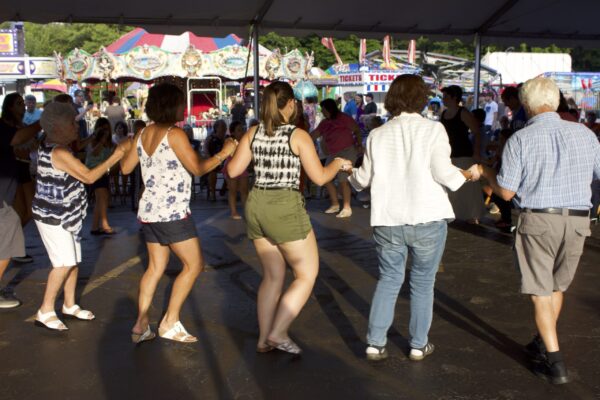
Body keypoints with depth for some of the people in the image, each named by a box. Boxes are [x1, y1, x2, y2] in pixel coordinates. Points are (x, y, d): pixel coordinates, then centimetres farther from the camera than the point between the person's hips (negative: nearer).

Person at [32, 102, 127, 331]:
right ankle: (45, 312, -3)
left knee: (73, 260, 13)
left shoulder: (50, 146, 7)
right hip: (52, 216, -10)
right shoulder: (59, 153, -22)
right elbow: (89, 177, -22)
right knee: (64, 262, -12)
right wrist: (115, 157, -16)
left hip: (62, 213, 10)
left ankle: (69, 305, 25)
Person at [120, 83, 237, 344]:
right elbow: (197, 168, -15)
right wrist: (224, 153, -3)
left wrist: (125, 149, 33)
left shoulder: (143, 134, 7)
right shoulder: (175, 134, -14)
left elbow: (126, 168, 14)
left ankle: (141, 324, 15)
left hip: (148, 211, 8)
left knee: (156, 267, 16)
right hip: (173, 213, -8)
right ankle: (170, 322, 5)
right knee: (194, 265, 4)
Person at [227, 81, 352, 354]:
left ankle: (264, 339, 23)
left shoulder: (253, 134, 4)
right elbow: (319, 177, -8)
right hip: (285, 209, -6)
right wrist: (338, 163, 11)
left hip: (256, 206, 6)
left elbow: (233, 171, 2)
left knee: (273, 275, 18)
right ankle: (277, 333, 3)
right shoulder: (298, 135, -8)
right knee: (307, 274, 8)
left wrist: (231, 153, 23)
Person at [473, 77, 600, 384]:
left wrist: (485, 172, 11)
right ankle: (543, 343, 37)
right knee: (557, 287, 21)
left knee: (541, 292, 6)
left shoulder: (520, 140, -9)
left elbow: (506, 192, -8)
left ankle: (555, 362, 4)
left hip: (538, 221, -4)